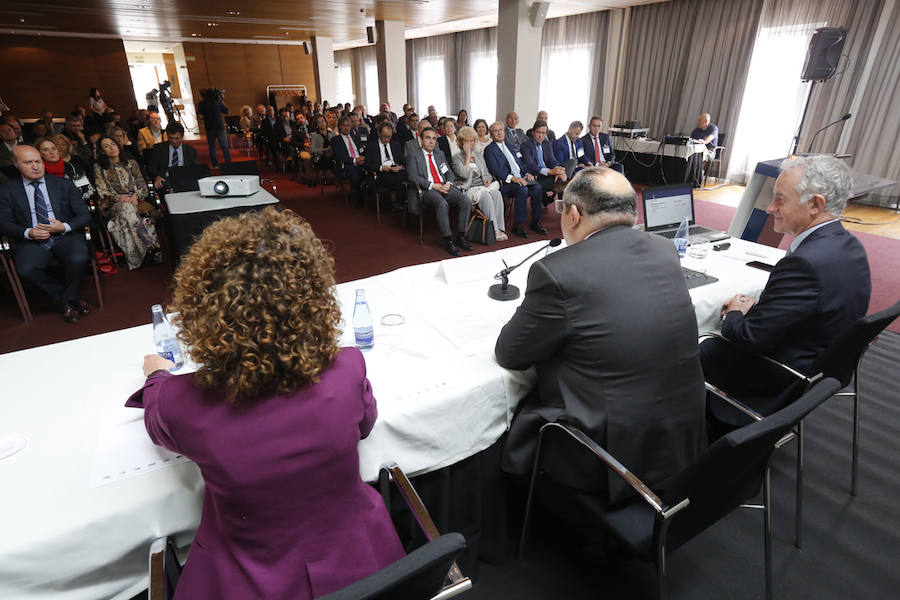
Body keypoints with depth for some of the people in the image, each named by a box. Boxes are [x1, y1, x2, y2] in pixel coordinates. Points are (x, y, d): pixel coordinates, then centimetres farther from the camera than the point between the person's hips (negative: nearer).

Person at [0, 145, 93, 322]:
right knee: (25, 269, -30)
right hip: (32, 240, 1)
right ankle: (70, 300, -11)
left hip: (66, 236, 0)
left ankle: (69, 298, -6)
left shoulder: (64, 184, 9)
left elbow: (84, 215, 6)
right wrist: (28, 233, -13)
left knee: (78, 259, -33)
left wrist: (64, 227, -12)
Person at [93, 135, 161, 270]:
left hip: (135, 200, 2)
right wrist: (119, 198, -12)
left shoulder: (131, 163, 20)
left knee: (129, 210, -36)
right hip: (113, 204, -2)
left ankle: (148, 251, -42)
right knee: (127, 208, -38)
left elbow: (142, 184, 13)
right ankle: (152, 248, -48)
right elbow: (103, 192, 6)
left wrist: (136, 195, -7)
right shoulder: (99, 168, 14)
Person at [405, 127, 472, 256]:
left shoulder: (440, 154, 25)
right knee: (442, 204, -37)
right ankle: (448, 240, -27)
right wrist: (432, 185, -15)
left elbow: (449, 172, 22)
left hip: (445, 187, 6)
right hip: (427, 190, -5)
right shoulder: (413, 155, 7)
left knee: (466, 202, -20)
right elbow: (412, 176, -6)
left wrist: (448, 183, -2)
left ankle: (460, 237, -11)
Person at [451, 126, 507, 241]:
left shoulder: (478, 154, 23)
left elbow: (486, 173, 23)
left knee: (497, 193, -29)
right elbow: (465, 174, -12)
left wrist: (487, 179, -1)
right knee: (486, 196, -36)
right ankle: (495, 230, -34)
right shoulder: (456, 157, 4)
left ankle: (500, 229, -33)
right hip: (469, 189, -5)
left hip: (483, 186, 5)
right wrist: (468, 156, -6)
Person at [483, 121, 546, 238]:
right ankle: (517, 226, -26)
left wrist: (527, 173, 3)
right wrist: (512, 178, -22)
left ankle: (536, 222, -8)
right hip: (505, 182, -6)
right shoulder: (489, 150, 3)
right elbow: (495, 170, -11)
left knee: (537, 188, -19)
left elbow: (520, 163, 25)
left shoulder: (510, 146, 26)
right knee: (522, 190, -33)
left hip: (521, 177, 6)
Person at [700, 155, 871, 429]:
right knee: (713, 344, 21)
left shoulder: (805, 262, -34)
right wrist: (755, 306, 0)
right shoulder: (849, 246, -1)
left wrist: (733, 315, -7)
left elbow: (751, 337, -27)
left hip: (781, 386, -9)